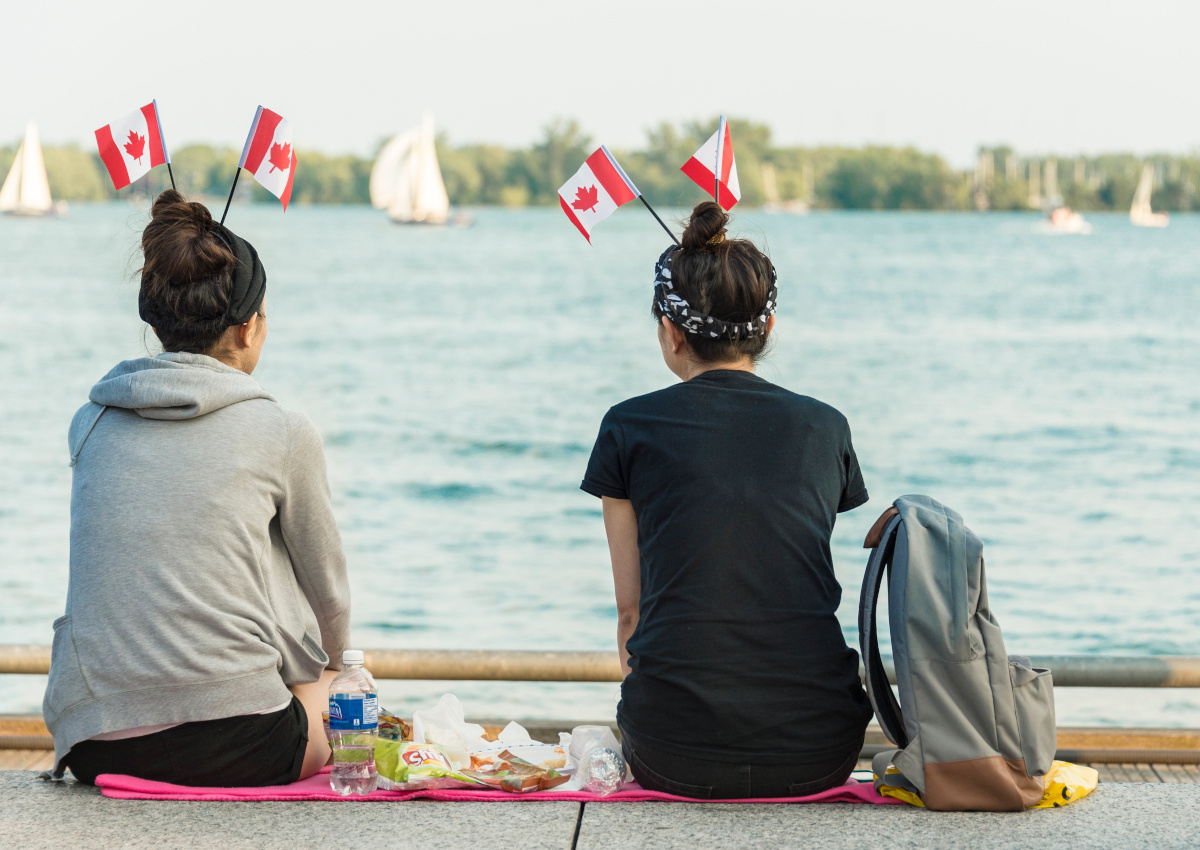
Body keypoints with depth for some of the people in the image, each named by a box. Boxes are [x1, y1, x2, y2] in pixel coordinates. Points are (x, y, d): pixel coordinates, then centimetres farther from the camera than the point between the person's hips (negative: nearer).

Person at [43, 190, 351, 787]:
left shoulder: (90, 424, 10)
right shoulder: (284, 434, -1)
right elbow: (328, 596, 13)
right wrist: (319, 673, 36)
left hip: (93, 748, 4)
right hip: (237, 746, -4)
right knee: (330, 690, 31)